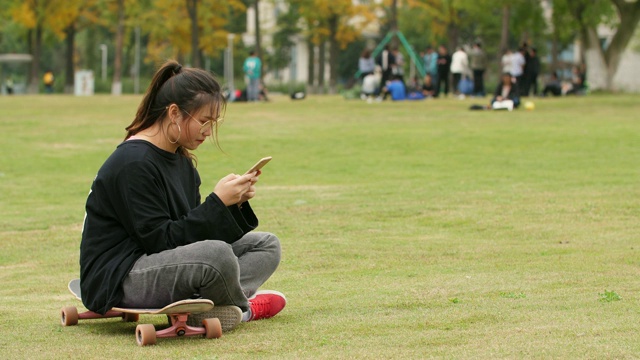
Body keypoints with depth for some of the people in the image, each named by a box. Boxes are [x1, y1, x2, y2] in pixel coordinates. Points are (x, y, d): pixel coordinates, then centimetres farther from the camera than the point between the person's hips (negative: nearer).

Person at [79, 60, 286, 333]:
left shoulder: (181, 161, 12)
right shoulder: (133, 164, -18)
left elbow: (195, 230, 10)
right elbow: (161, 240, -21)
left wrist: (234, 203, -6)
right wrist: (217, 202, -20)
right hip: (116, 280, -10)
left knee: (266, 245, 5)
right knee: (217, 254, -34)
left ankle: (199, 306, -17)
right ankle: (242, 309, 0)